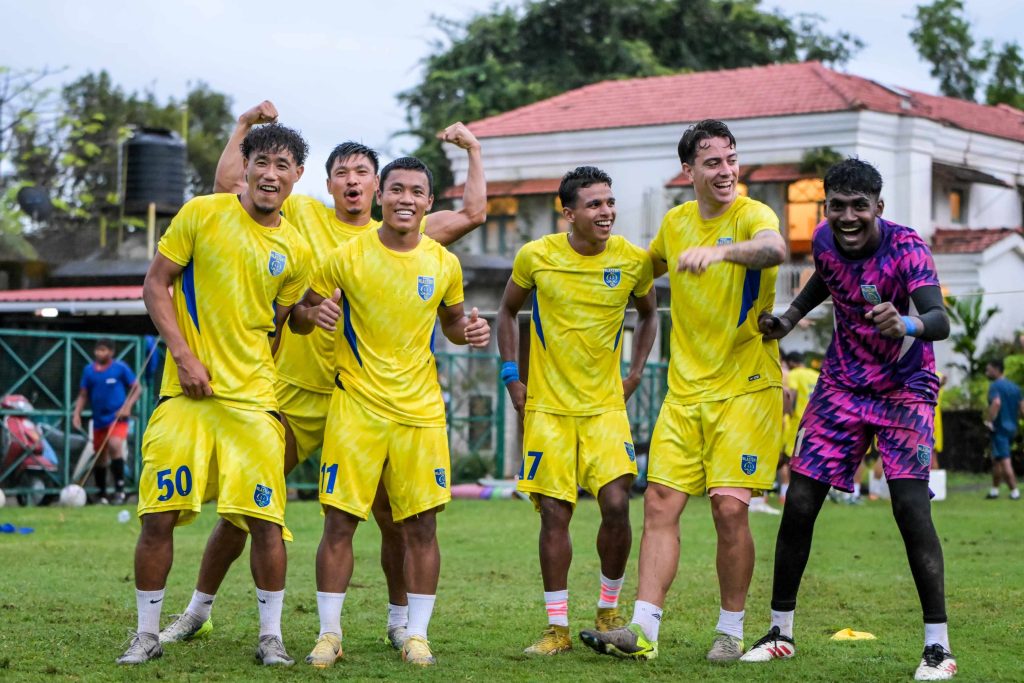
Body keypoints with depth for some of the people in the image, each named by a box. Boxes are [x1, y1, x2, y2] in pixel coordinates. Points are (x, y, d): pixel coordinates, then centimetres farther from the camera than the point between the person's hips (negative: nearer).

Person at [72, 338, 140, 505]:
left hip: (117, 418, -4)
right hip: (99, 420, 4)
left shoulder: (120, 367, -4)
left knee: (115, 445, -28)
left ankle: (120, 489, -21)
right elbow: (83, 395, 11)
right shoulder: (89, 370, 5)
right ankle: (101, 495, 23)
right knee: (100, 457, 9)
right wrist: (77, 414, -2)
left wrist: (127, 406, -13)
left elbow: (136, 388, 0)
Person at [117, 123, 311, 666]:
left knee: (267, 521, -3)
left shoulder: (294, 250, 8)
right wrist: (184, 355, -11)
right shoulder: (202, 214, -1)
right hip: (185, 393, -2)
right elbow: (155, 285, 0)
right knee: (159, 517, -3)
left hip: (252, 399, 2)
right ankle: (146, 634, 12)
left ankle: (271, 635, 13)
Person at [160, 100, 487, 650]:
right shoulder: (302, 216, 4)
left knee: (393, 515, -2)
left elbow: (473, 213, 8)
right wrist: (245, 125, -3)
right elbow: (229, 185, 1)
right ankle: (197, 613, 18)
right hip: (296, 394, -1)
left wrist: (473, 150, 9)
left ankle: (400, 621, 17)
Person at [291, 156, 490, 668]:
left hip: (421, 411, 2)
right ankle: (329, 633, 8)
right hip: (355, 408, -2)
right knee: (340, 522, -3)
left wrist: (469, 331, -3)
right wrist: (314, 314, -19)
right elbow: (297, 319, 4)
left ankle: (416, 635, 11)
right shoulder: (346, 257, -3)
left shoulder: (444, 264, 4)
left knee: (421, 526, 1)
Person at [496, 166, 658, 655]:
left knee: (616, 504, -12)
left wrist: (635, 373, 6)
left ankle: (608, 610, 10)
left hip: (605, 404, 1)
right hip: (547, 406, 0)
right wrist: (511, 375, 3)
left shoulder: (634, 260, -3)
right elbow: (508, 311, 11)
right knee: (555, 515, -1)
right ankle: (557, 628, 9)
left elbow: (648, 315, 16)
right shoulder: (536, 257, -6)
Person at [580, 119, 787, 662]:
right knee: (659, 503, -2)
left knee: (730, 507, -9)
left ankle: (731, 630, 8)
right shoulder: (675, 222, 9)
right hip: (685, 389, 5)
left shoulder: (752, 215, -9)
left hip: (746, 388, -5)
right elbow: (649, 267, 33)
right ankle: (643, 631, 0)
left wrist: (720, 250, -51)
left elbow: (774, 249, -35)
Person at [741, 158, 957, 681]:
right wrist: (791, 315, 6)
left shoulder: (906, 248, -23)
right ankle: (780, 632, 13)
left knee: (911, 506, -19)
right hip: (841, 386, 5)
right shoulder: (824, 240, -7)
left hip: (904, 389, -5)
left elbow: (940, 320, -40)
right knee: (799, 504, -2)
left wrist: (906, 326, -61)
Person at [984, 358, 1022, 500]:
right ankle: (994, 490, 23)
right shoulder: (1014, 387, 12)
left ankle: (1014, 492, -8)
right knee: (996, 460, 19)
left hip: (999, 428, -9)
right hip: (1011, 428, 9)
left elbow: (996, 403, -30)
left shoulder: (995, 386, -12)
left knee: (1005, 462, -7)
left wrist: (989, 421, -22)